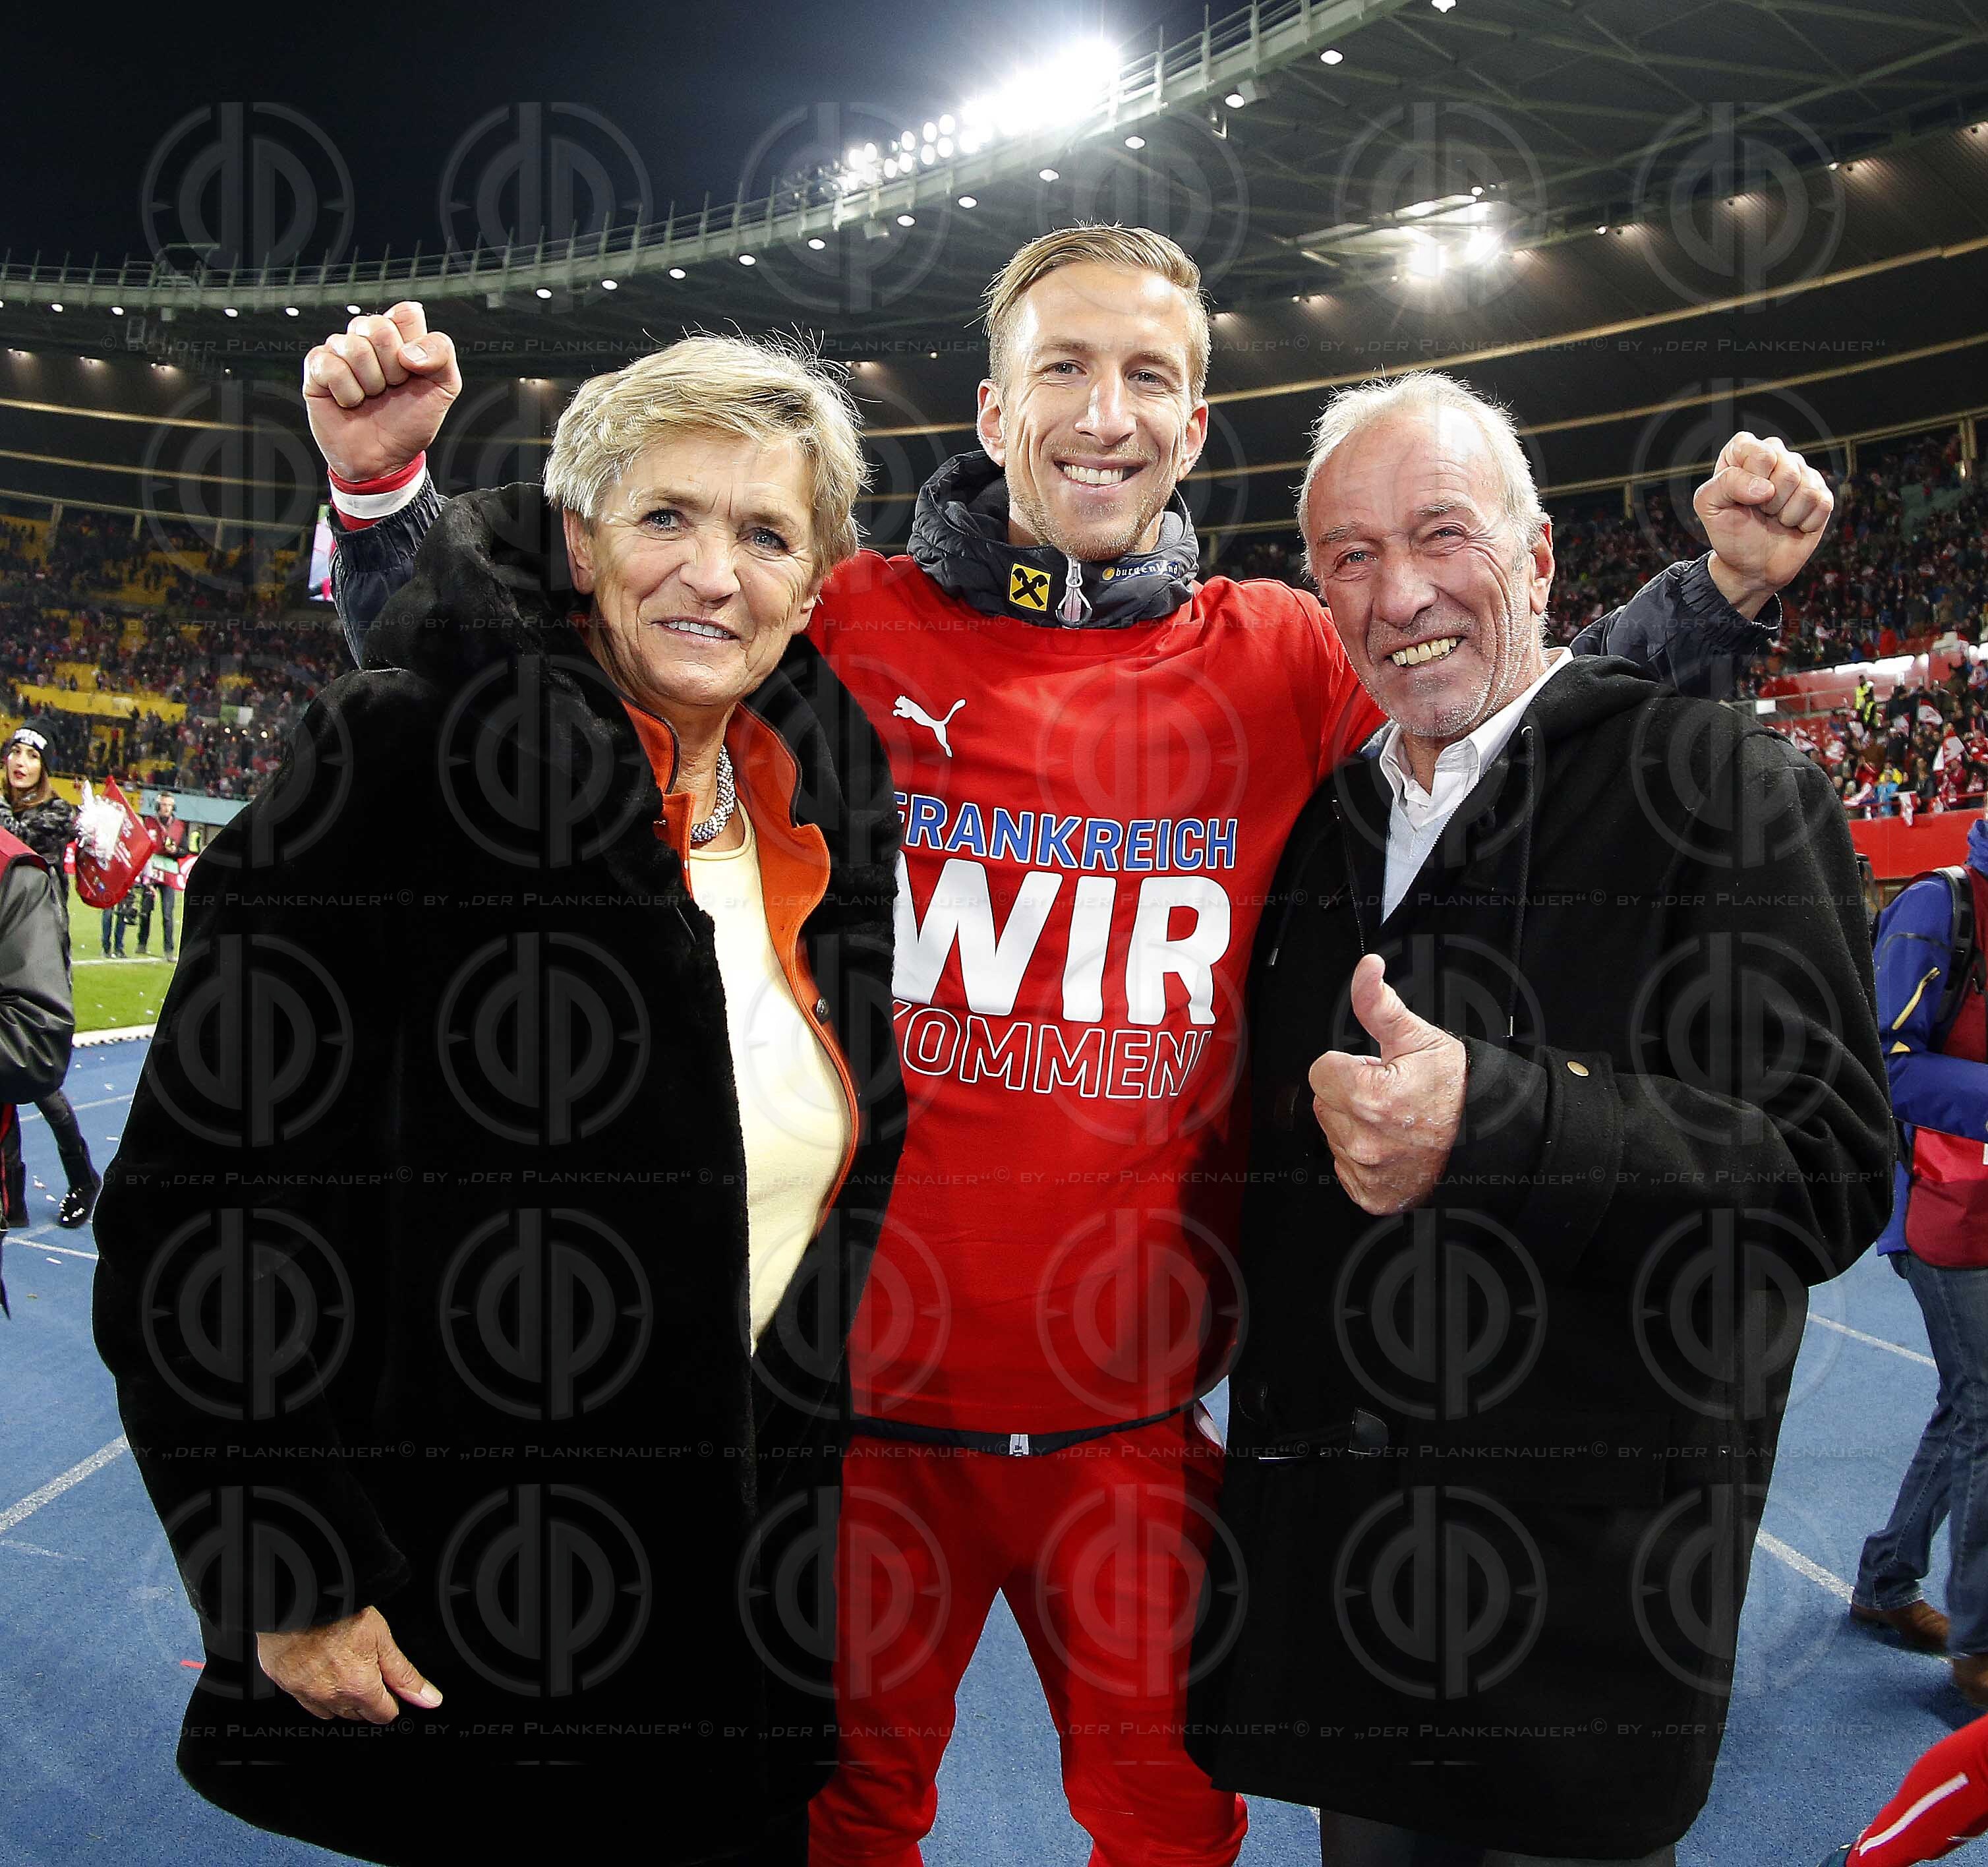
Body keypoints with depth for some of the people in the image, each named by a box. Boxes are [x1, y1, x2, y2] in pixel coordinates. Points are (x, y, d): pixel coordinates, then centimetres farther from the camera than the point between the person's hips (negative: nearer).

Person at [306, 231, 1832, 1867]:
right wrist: (386, 485, -14)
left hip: (1138, 1415, 2)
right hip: (859, 1395, -1)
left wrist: (1723, 591, 0)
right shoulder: (840, 630, -7)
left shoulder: (1278, 662, -2)